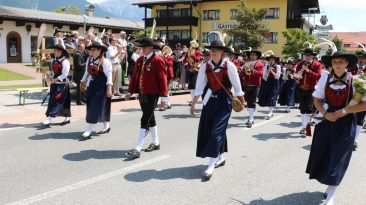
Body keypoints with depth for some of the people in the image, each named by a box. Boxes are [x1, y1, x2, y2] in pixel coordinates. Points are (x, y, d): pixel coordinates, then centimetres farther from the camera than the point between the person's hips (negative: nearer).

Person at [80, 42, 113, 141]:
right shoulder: (89, 60, 8)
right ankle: (106, 126, 28)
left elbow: (109, 75, -14)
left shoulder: (105, 61, -12)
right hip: (91, 86, 8)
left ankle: (88, 131, -6)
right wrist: (83, 82, 19)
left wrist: (109, 88, -18)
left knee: (95, 108, -7)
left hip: (101, 87, -8)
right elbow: (87, 72, 19)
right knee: (90, 107, 14)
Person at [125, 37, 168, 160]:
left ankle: (138, 149, -7)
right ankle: (156, 143, 33)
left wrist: (163, 96, -15)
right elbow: (135, 76, 13)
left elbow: (162, 79, -13)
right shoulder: (140, 60, 10)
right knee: (150, 119, 18)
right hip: (142, 94, 8)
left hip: (152, 95, -8)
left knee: (145, 121, -9)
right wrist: (130, 91, 7)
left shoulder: (158, 60, -11)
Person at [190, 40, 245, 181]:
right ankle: (220, 157, 31)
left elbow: (236, 85, -3)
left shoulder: (229, 66, -11)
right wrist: (193, 104, -4)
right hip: (211, 100, 5)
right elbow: (199, 87, -1)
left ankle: (210, 166, -6)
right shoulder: (205, 66, -2)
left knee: (217, 131, -9)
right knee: (206, 130, 9)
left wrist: (241, 101, 5)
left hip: (224, 101, -4)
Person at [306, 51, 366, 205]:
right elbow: (317, 100, 4)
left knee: (338, 157, -2)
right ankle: (330, 184, 36)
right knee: (323, 154, 10)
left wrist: (344, 111, -18)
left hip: (346, 124, -3)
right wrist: (325, 114, -13)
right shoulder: (325, 78, -3)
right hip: (327, 120, 3)